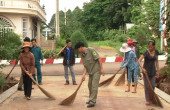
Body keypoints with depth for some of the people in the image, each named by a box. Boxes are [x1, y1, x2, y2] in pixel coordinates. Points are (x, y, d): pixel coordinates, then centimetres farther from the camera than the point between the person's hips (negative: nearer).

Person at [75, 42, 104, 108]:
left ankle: (92, 102, -7)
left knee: (94, 86, -9)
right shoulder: (82, 55, 6)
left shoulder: (90, 50, -15)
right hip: (90, 71, 8)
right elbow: (85, 66, 3)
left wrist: (101, 69, -19)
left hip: (96, 71, -8)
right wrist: (84, 74, -9)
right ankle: (91, 99, 27)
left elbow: (98, 58, -17)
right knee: (90, 85, 13)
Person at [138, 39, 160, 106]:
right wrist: (142, 68, -29)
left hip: (153, 71, 4)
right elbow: (139, 61, -18)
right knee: (147, 86, 2)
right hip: (146, 71, -4)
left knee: (153, 86, 7)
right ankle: (147, 100, 11)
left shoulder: (156, 52, 0)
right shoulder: (146, 52, -15)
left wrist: (158, 70, 9)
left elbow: (156, 61, 10)